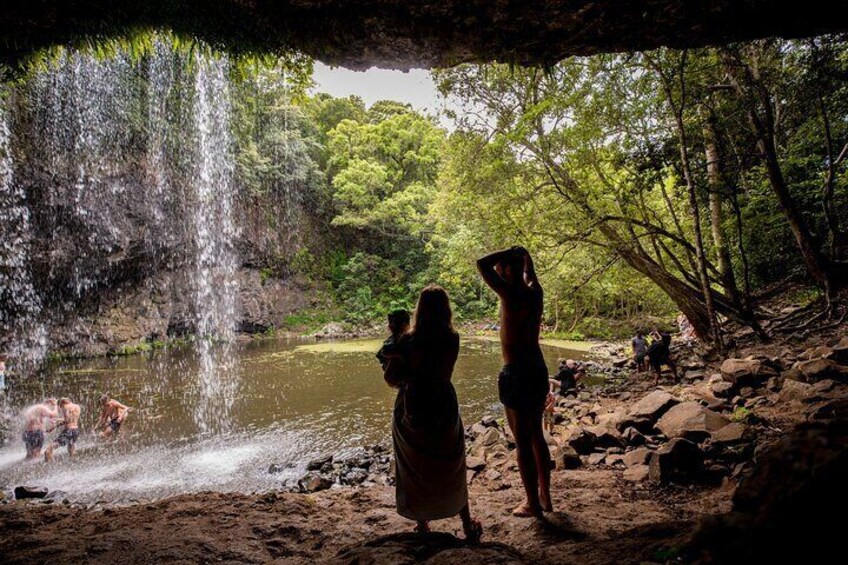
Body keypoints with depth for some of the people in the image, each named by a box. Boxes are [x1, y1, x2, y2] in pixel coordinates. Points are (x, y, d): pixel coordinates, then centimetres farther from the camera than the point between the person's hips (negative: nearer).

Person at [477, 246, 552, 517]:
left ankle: (533, 504, 15)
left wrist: (510, 252, -12)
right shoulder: (535, 291, 4)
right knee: (537, 435, 19)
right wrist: (521, 252, 18)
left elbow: (482, 264, -22)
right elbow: (529, 270, 26)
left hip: (516, 374, -8)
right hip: (538, 370, 9)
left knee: (522, 441, 3)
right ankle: (544, 496, 30)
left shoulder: (511, 295, -18)